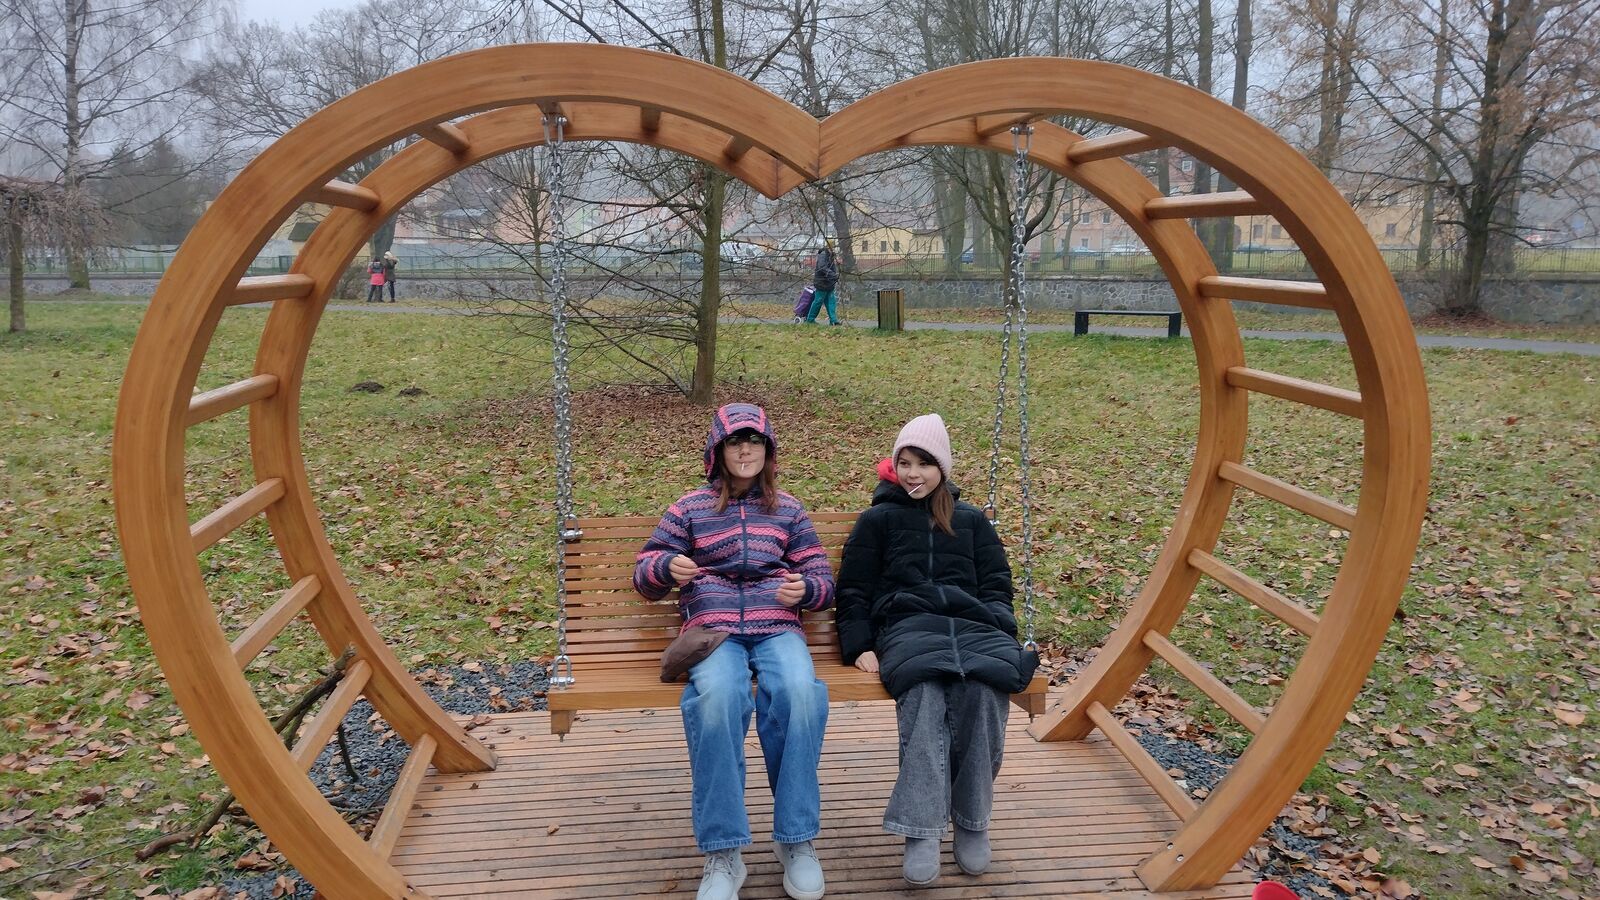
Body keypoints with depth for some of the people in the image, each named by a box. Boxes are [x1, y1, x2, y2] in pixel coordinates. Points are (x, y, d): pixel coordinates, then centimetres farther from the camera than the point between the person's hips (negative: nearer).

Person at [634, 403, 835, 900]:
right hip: (714, 628, -1)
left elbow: (824, 580, 18)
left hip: (777, 628, 1)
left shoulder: (789, 510, 19)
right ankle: (722, 853, -28)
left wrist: (805, 588, -8)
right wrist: (667, 566, -10)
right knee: (717, 695, -37)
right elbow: (643, 575, 14)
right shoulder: (689, 508, 16)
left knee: (800, 692, -35)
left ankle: (797, 839, -21)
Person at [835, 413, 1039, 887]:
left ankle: (973, 821, -20)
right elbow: (854, 591, 15)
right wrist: (860, 647, -1)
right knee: (926, 692, -37)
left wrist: (1001, 632, 1)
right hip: (907, 624, -1)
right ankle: (921, 831, -38)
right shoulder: (877, 519, 20)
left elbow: (996, 585, 21)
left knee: (983, 691, -34)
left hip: (972, 621, 2)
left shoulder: (972, 520, 27)